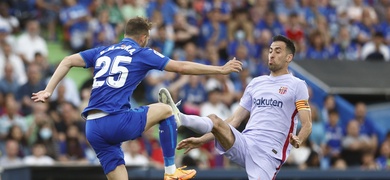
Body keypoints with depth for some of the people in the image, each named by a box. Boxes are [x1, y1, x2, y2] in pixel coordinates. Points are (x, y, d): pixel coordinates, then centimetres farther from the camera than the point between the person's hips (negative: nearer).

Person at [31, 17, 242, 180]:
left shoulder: (102, 52, 22)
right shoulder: (142, 54, 8)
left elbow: (67, 62, 15)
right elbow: (182, 67, 8)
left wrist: (48, 90, 11)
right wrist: (221, 69, 14)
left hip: (93, 129, 5)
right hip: (116, 121, -5)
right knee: (165, 110, 17)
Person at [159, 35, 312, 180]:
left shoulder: (297, 85, 5)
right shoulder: (256, 83, 20)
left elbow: (307, 124, -3)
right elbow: (235, 120, 21)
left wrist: (298, 140, -27)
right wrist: (201, 140, 13)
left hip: (269, 152, -5)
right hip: (244, 144, 5)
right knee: (214, 120, -21)